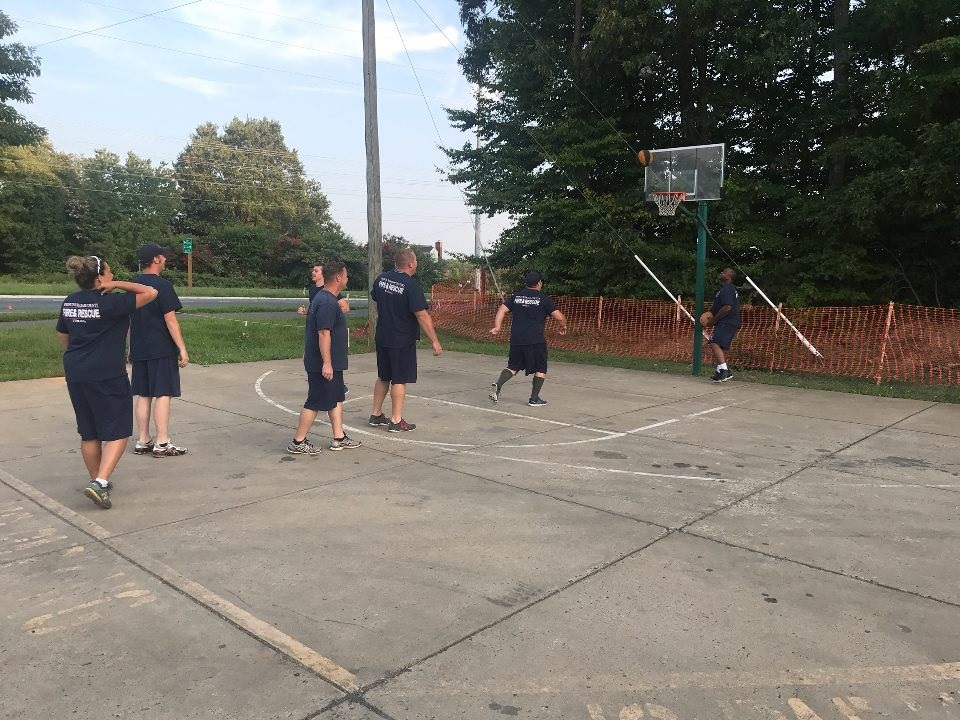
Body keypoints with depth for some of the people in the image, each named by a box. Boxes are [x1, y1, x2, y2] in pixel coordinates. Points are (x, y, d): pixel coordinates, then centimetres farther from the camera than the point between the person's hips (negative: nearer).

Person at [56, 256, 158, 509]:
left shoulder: (69, 302, 9)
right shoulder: (111, 302, -15)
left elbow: (62, 334, 21)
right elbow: (150, 293, -15)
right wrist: (118, 285, -9)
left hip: (75, 374, 8)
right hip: (107, 375, -7)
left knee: (89, 432, 17)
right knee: (117, 431, 0)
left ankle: (97, 480, 28)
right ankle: (100, 483, -11)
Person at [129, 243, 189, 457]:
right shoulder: (163, 285, -13)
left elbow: (129, 319, 17)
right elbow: (170, 320, -16)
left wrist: (131, 349, 24)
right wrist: (182, 350, -13)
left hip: (139, 350, 7)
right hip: (162, 350, -7)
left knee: (142, 395, 11)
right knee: (162, 394, -3)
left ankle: (143, 442, 16)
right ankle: (162, 444, 0)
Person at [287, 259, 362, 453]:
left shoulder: (324, 298, 12)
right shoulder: (327, 303, -21)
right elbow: (324, 333, -26)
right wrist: (326, 363, -26)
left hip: (333, 363, 11)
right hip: (323, 364, -11)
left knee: (336, 399, 15)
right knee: (315, 402, -2)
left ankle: (339, 438, 23)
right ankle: (298, 442, 7)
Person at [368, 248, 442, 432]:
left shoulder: (382, 278, 3)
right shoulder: (411, 286, -19)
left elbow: (375, 300, 18)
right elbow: (422, 315, -22)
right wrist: (434, 341, -17)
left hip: (382, 338, 7)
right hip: (403, 341, -7)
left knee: (383, 377, 18)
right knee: (399, 381, 1)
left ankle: (376, 415, 26)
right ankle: (396, 421, 6)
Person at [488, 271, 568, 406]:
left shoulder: (515, 296, 11)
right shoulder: (544, 299, -2)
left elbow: (502, 310, 1)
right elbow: (559, 317, -5)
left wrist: (497, 327, -1)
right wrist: (563, 326, 14)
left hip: (516, 339, 4)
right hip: (536, 341, -4)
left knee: (512, 366, 16)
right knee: (540, 369, 11)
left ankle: (498, 385, -7)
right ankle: (534, 398, 9)